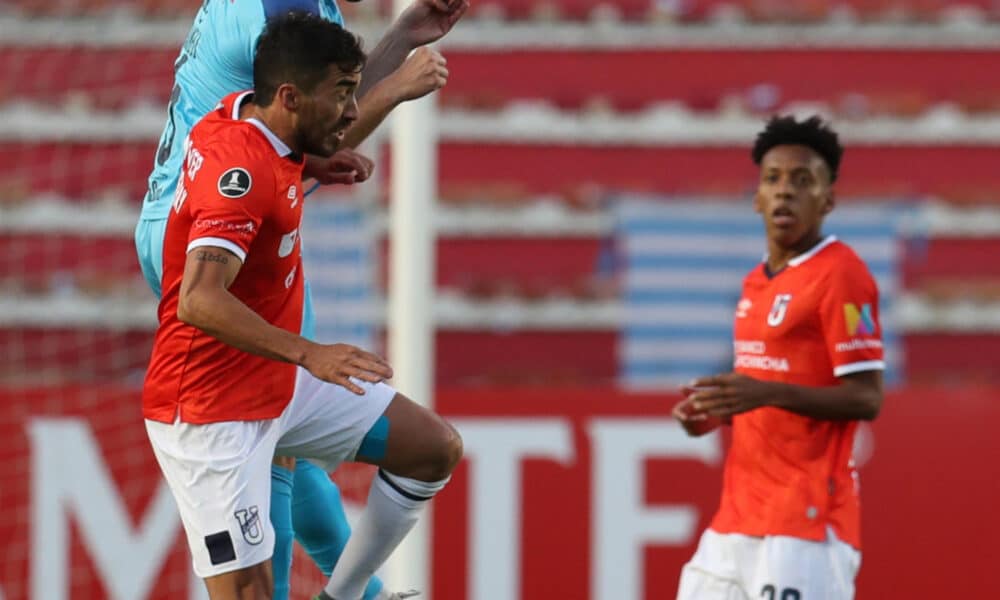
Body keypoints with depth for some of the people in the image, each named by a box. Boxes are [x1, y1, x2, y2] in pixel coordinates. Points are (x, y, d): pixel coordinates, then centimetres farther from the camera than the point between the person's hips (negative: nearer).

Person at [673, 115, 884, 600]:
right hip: (738, 516, 9)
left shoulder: (840, 276, -9)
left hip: (807, 520, -9)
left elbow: (865, 399, -15)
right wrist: (719, 410, 8)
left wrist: (766, 393, -25)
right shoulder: (757, 282, 17)